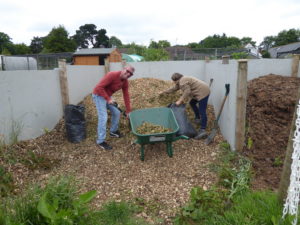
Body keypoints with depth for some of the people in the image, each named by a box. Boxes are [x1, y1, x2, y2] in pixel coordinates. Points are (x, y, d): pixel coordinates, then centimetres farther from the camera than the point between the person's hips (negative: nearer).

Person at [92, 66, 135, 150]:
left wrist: (128, 111, 3)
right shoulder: (112, 75, -27)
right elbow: (99, 87, -29)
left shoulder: (125, 82, -3)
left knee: (116, 113, 13)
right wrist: (108, 99, -30)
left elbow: (126, 96, 3)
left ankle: (113, 131, 34)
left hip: (107, 96, 9)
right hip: (99, 95, -8)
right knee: (103, 117, -15)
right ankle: (101, 141, -6)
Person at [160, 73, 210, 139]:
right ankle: (198, 118, 28)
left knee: (202, 112, -15)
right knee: (192, 103, 26)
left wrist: (180, 101, -20)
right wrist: (164, 92, 33)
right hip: (201, 92, 11)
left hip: (203, 92, -11)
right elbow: (174, 88, 28)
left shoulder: (182, 81, -13)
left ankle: (203, 130, -18)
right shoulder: (181, 81, 19)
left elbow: (187, 92, -23)